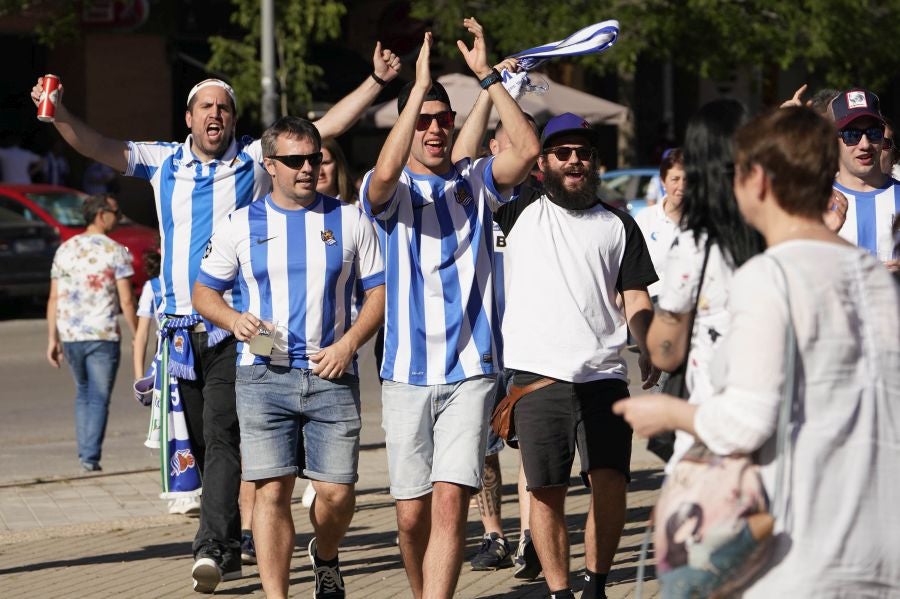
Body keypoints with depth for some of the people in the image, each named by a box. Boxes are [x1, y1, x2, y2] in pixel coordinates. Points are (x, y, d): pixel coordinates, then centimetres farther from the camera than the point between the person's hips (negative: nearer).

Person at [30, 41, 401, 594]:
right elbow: (99, 147, 7)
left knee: (222, 435, -16)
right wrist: (59, 115, -10)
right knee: (202, 441, 9)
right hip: (181, 326, 4)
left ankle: (211, 545, -24)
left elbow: (326, 127, 2)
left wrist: (376, 82, -7)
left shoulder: (255, 160, 5)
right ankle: (231, 547, 19)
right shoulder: (163, 162, 12)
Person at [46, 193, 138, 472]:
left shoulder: (65, 250, 8)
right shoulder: (115, 251, -6)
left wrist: (52, 339, 10)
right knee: (99, 398, 2)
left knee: (83, 393, 20)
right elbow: (126, 301, -9)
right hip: (103, 335, -4)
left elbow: (54, 299, 6)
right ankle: (91, 456, -6)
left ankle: (85, 453, 15)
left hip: (70, 335, 4)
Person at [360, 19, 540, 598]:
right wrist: (419, 86, -23)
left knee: (451, 501, -14)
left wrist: (487, 74, -14)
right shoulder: (388, 191, 3)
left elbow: (527, 149, -11)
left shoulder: (475, 180, 8)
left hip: (470, 371, 0)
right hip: (407, 372, 0)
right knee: (412, 514, 4)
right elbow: (385, 175, -22)